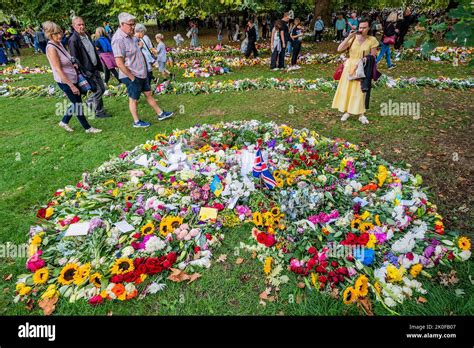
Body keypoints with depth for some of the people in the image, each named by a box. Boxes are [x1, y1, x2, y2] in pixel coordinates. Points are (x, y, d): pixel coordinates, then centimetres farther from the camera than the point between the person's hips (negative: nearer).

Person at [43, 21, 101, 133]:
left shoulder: (59, 43, 6)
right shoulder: (51, 48, -19)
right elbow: (58, 70, -23)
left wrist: (74, 65, 5)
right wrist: (72, 86, -24)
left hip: (72, 78, 9)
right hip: (65, 81, -9)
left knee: (76, 102, 16)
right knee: (78, 104, 1)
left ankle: (64, 122, 33)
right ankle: (87, 128, 15)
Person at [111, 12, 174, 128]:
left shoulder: (130, 36, 7)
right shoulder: (118, 39, -21)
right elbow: (119, 63, -25)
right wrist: (132, 77, -20)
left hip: (141, 73, 9)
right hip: (131, 76, -9)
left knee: (148, 93, 17)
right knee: (134, 99, 5)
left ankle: (160, 114, 29)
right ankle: (137, 122, 20)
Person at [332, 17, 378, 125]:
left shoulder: (372, 40, -4)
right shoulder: (353, 38, -3)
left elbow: (373, 57, -1)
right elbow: (339, 49, -12)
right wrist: (349, 37, -17)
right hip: (349, 67, 1)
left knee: (360, 91, 1)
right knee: (347, 89, 5)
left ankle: (361, 114, 9)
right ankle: (347, 111, 18)